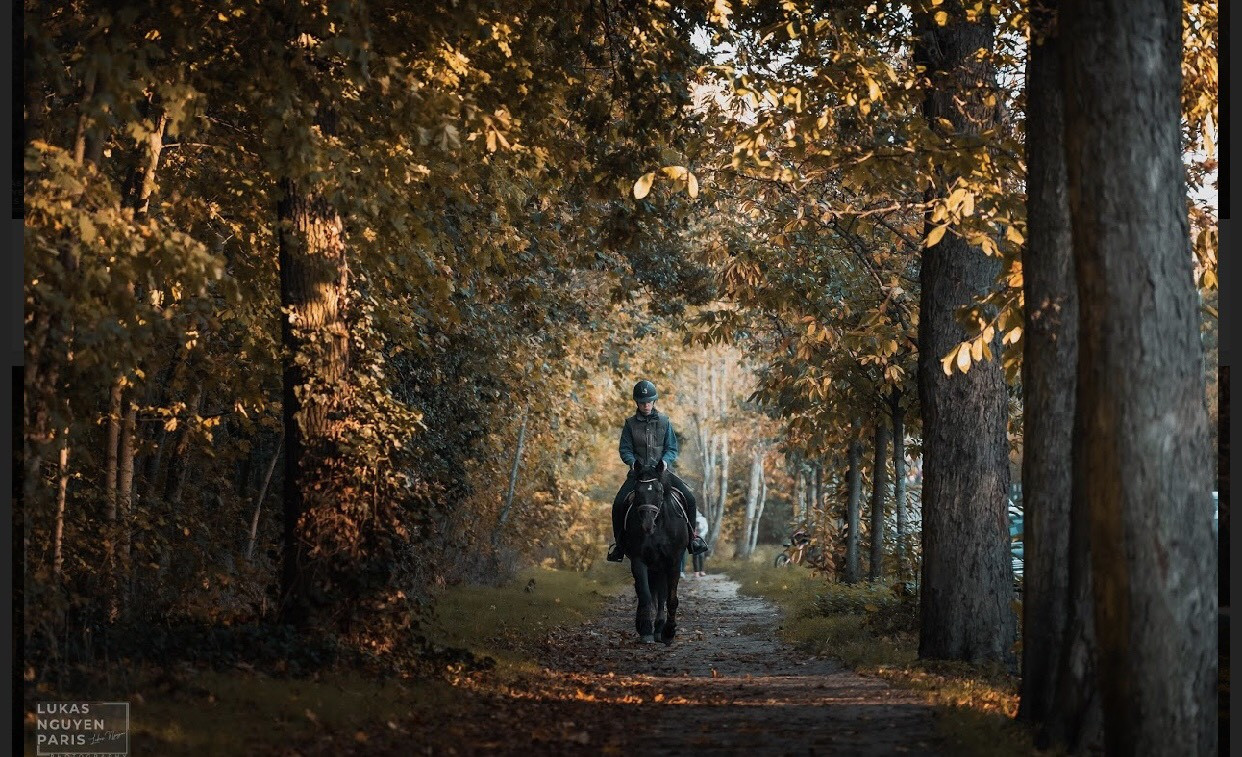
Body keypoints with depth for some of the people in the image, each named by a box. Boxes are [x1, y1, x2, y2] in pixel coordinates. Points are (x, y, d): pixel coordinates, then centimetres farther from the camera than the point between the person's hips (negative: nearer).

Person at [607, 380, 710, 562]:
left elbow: (672, 448, 6)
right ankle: (619, 542, -3)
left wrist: (665, 460, -14)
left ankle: (692, 534, 4)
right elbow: (625, 449, 3)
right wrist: (632, 462, -18)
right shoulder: (630, 424, 4)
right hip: (638, 471, 0)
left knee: (689, 498, -16)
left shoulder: (664, 422, 6)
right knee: (619, 503, -20)